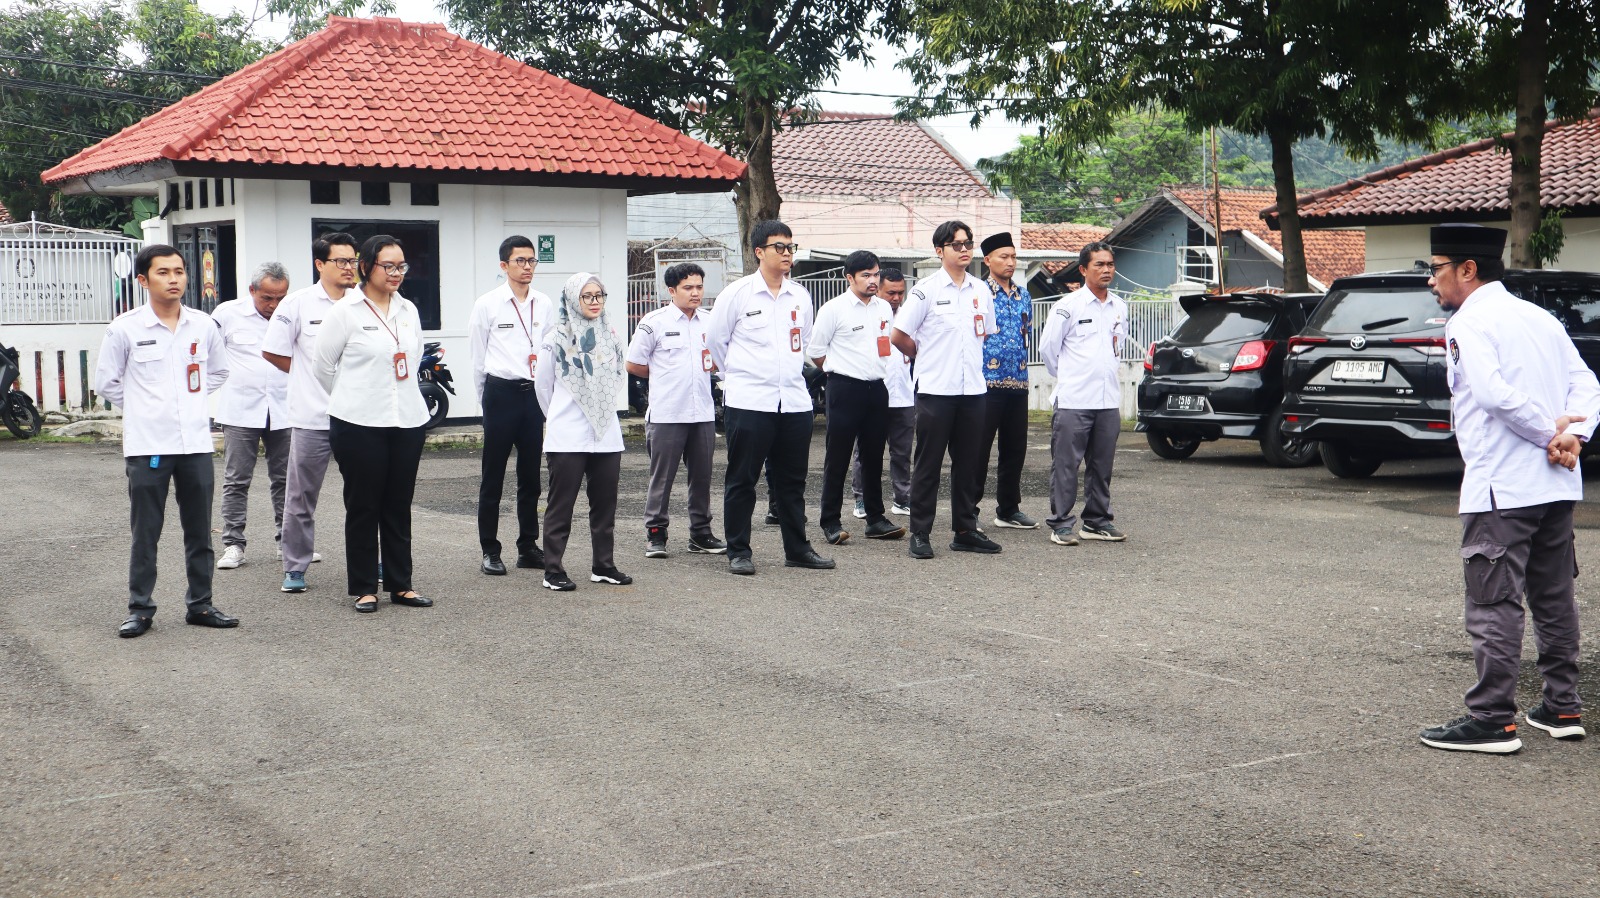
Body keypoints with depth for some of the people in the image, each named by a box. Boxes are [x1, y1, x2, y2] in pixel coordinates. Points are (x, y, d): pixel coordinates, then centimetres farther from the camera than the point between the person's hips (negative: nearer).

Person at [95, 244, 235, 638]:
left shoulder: (203, 325, 4)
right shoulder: (125, 328, -4)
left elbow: (218, 371, 21)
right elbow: (105, 381, 5)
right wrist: (142, 407, 7)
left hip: (196, 442, 3)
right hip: (147, 445, -3)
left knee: (200, 531, 9)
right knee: (145, 533, 2)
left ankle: (200, 604, 19)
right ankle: (140, 609, 11)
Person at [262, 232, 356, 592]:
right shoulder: (298, 303, -2)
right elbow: (272, 351, 3)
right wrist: (310, 377, 6)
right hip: (312, 416, -2)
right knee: (301, 495, 5)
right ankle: (295, 568, 14)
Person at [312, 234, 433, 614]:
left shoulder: (408, 311, 10)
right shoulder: (345, 311, -6)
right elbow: (323, 364, 1)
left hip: (407, 421, 5)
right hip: (360, 425, -5)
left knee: (399, 507, 9)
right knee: (363, 507, 3)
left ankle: (400, 584, 17)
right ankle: (364, 588, 11)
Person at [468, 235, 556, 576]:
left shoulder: (545, 305, 8)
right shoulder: (487, 305, -2)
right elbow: (478, 359, 4)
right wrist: (488, 400, 6)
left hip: (535, 394, 4)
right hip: (501, 392, -3)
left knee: (531, 475, 9)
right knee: (493, 477, 2)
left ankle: (528, 547, 19)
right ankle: (490, 551, 9)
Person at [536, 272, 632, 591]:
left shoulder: (610, 336, 10)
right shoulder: (556, 339, -3)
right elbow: (542, 385, 6)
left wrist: (604, 410, 15)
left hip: (606, 434, 5)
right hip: (568, 437, -5)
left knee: (605, 503, 8)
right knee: (561, 504, -1)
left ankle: (603, 566, 18)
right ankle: (553, 571, 3)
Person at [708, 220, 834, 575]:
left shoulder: (800, 295, 10)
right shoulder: (737, 293, -4)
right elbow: (715, 340, 6)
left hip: (795, 401, 5)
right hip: (749, 402, -4)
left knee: (792, 480, 11)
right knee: (742, 480, 1)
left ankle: (797, 548, 20)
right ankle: (738, 552, 9)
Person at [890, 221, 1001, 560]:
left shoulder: (981, 290, 10)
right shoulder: (926, 289, -6)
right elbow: (899, 336, -4)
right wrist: (927, 357, 8)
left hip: (972, 388, 5)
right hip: (935, 389, -5)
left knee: (967, 463, 10)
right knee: (928, 464, 0)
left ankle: (966, 531, 18)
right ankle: (919, 534, 5)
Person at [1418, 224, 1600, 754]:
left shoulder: (1468, 324, -9)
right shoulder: (1540, 317, 16)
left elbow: (1495, 394, -23)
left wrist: (1550, 433, -13)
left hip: (1501, 489, -8)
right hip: (1556, 485, 8)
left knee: (1493, 604, -5)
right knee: (1554, 597, 15)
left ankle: (1492, 720, -3)